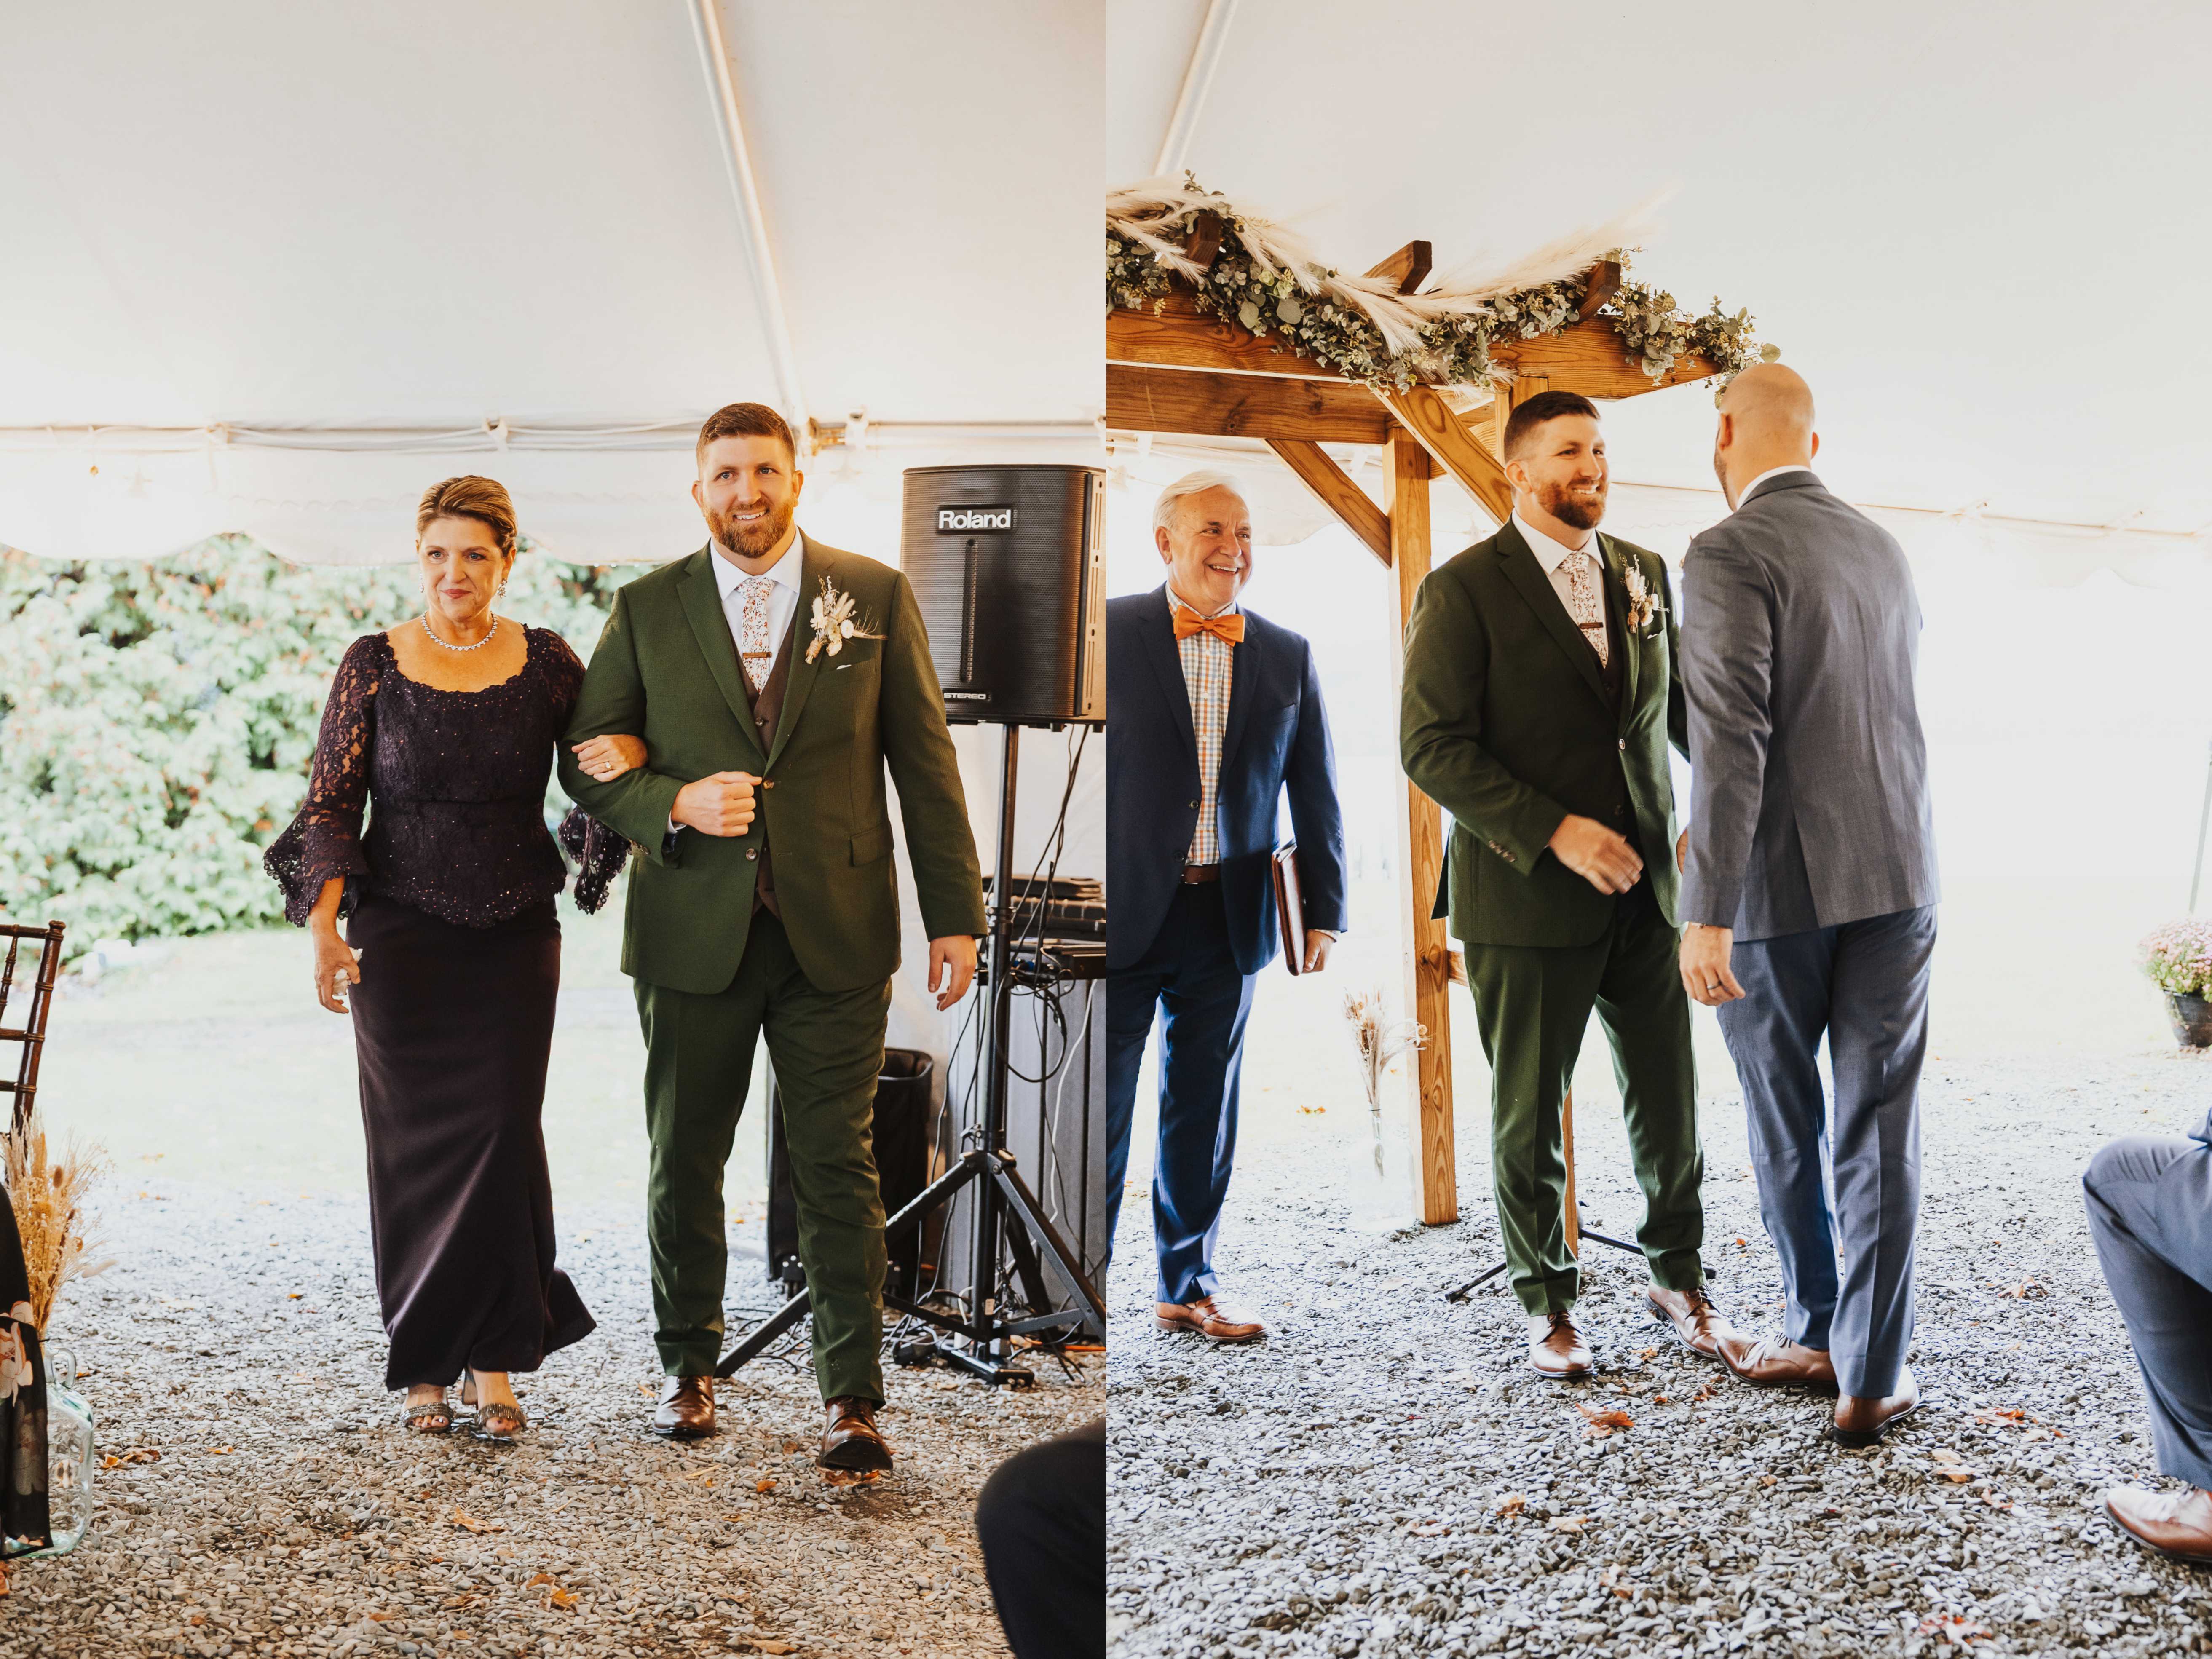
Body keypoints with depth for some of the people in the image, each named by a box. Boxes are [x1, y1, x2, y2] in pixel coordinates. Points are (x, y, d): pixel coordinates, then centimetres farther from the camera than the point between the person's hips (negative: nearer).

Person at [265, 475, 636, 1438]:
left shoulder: (545, 662, 2)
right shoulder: (373, 665, -1)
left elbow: (598, 765, 11)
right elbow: (331, 804, -1)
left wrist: (630, 753, -13)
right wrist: (324, 922, -14)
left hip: (516, 935, 1)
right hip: (400, 934, 0)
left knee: (502, 1136, -2)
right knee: (412, 1141, 3)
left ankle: (494, 1362, 10)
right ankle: (425, 1365, 16)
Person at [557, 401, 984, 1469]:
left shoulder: (876, 597, 5)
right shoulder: (646, 611, 7)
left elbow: (926, 764, 5)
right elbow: (586, 761, 8)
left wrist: (955, 915, 1)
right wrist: (675, 805, -12)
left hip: (835, 934, -1)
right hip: (693, 933, 2)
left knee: (837, 1169, -1)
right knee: (684, 1165, 11)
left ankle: (852, 1397, 8)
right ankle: (687, 1368, 29)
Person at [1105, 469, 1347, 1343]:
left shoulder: (1288, 656, 7)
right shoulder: (1109, 632, -4)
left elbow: (1316, 794, 10)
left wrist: (1325, 910, 6)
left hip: (1227, 921, 4)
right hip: (1122, 912, -4)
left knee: (1205, 1116, 13)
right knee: (1098, 1114, 2)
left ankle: (1188, 1287, 27)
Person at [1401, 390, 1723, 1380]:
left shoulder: (1644, 574, 10)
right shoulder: (1463, 591, -7)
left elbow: (1677, 698, 19)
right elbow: (1432, 747, -13)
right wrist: (1555, 831, -20)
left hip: (1645, 886, 4)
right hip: (1525, 894, -4)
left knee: (1669, 1101, 9)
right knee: (1528, 1115, 9)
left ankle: (1678, 1276, 31)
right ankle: (1547, 1302, 27)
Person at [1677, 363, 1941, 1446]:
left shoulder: (1728, 557, -12)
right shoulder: (1883, 550, 10)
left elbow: (1729, 741, -21)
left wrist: (1705, 913, -21)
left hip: (1778, 883, -5)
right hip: (1897, 873, 5)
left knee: (1784, 1130, 13)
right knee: (1879, 1133, 6)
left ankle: (1816, 1337, 27)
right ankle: (1873, 1376, 8)